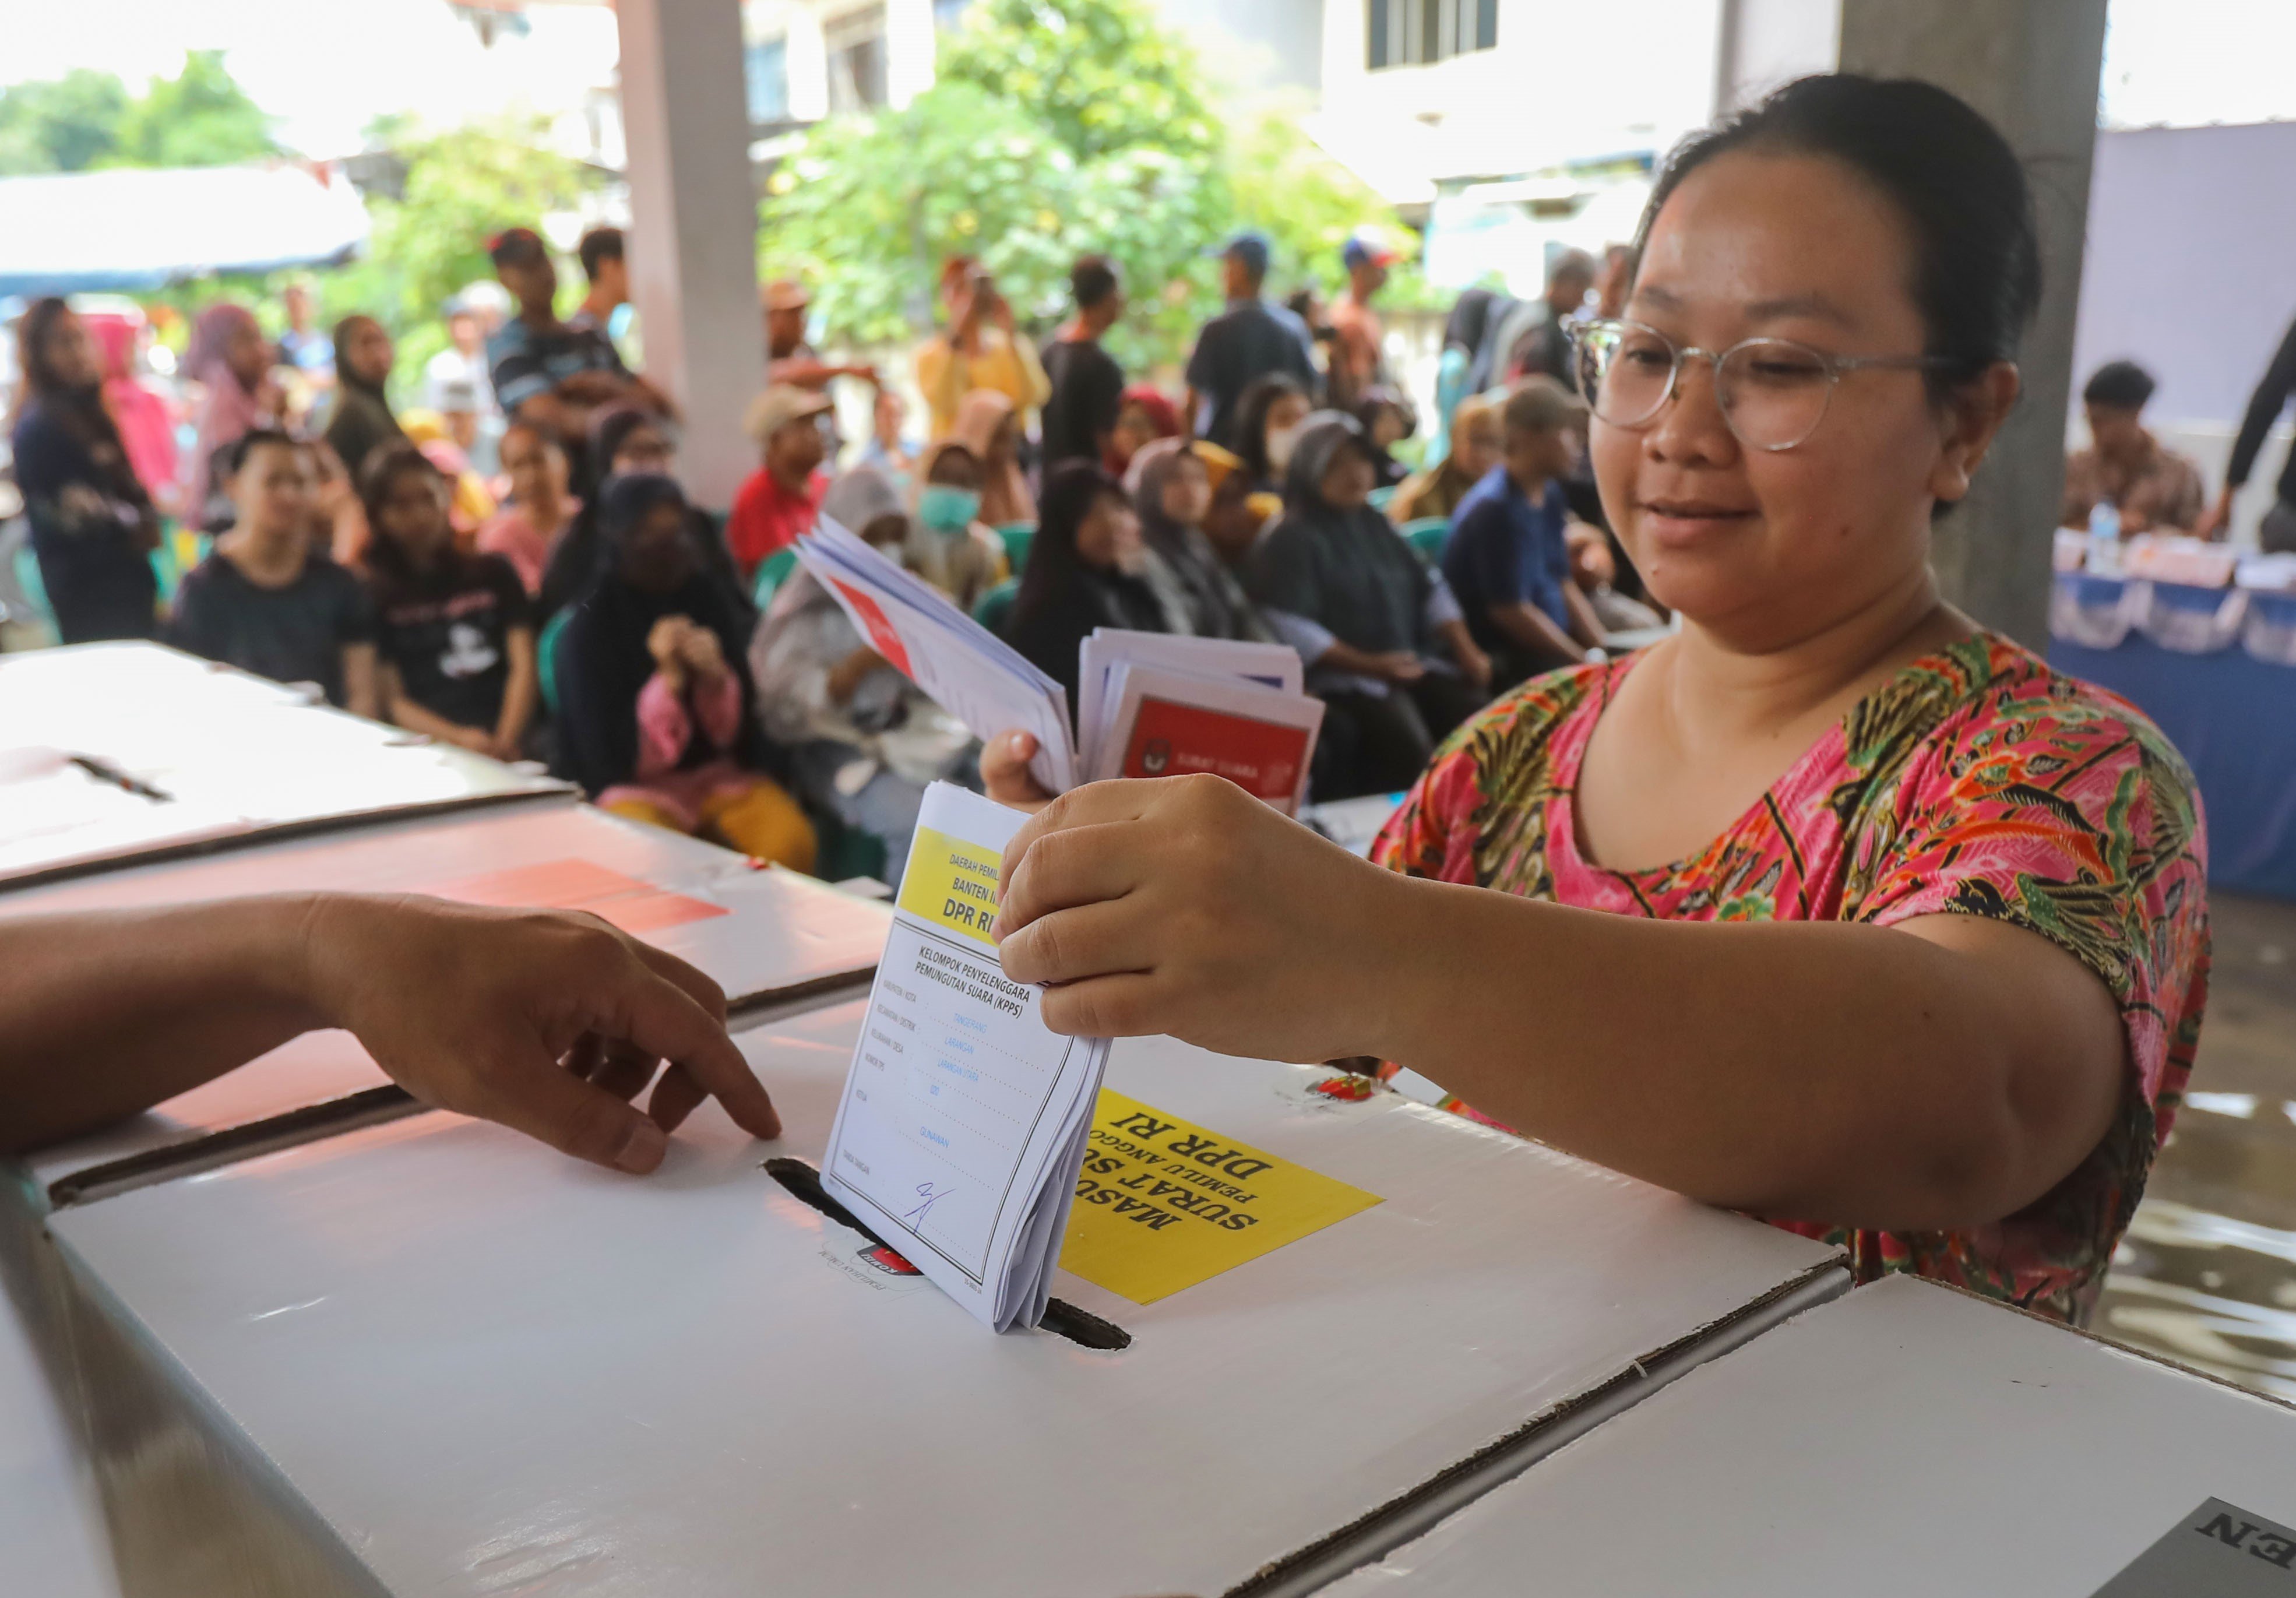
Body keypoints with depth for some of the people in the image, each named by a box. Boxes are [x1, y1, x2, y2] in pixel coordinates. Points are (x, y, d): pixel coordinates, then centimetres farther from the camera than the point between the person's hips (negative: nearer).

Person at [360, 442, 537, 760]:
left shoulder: (494, 574, 19)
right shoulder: (371, 597, 12)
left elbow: (524, 665, 8)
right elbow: (391, 698, 3)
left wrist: (505, 741, -10)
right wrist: (457, 739, -15)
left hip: (508, 753, 2)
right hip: (427, 754, -2)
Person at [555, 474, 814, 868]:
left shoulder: (710, 600, 3)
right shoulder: (590, 626, -6)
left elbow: (742, 728, 3)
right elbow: (610, 752, -10)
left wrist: (717, 677, -18)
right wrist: (668, 680, -22)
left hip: (721, 772, 3)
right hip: (635, 784, -2)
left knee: (791, 842, -24)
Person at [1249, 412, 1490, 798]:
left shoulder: (1377, 526, 20)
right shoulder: (1292, 538, -2)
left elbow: (1429, 590, 22)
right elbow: (1289, 627, -13)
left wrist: (1467, 652, 7)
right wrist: (1370, 665, -18)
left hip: (1412, 666, 7)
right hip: (1342, 676, -7)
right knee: (1409, 744, -31)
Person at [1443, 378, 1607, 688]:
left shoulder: (1548, 495, 11)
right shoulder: (1495, 508, -18)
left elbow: (1564, 585, 15)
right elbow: (1511, 611, -19)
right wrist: (1588, 662, -14)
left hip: (1554, 644, 9)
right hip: (1506, 662, -9)